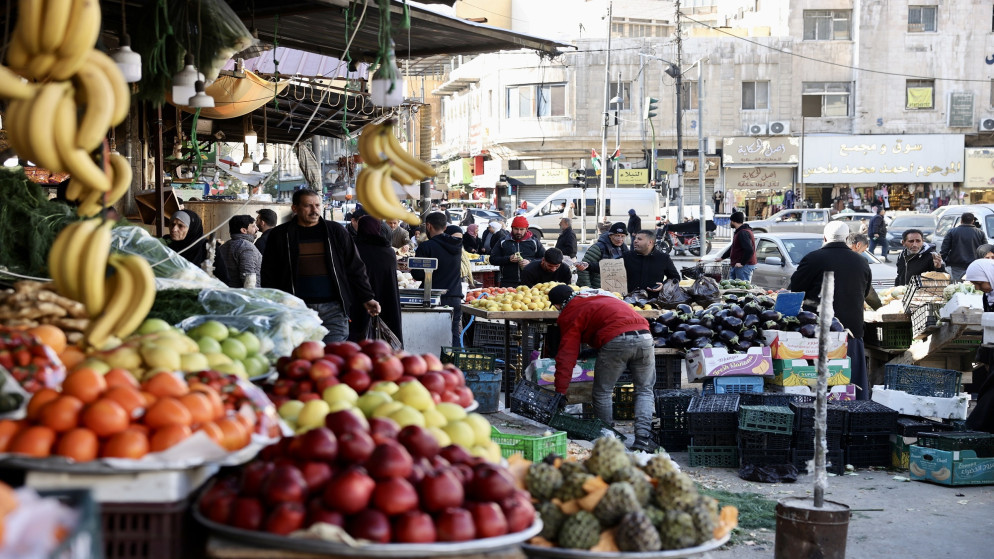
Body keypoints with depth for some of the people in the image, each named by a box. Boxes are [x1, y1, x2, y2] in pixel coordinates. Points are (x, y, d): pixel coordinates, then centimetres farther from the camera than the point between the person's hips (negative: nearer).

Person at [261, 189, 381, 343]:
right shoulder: (280, 235, 7)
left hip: (333, 309, 0)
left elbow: (355, 267, 13)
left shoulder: (336, 231, 10)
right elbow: (269, 275, 10)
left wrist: (367, 298, 7)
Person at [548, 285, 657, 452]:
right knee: (644, 390, 16)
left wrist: (560, 392, 4)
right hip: (644, 336, 6)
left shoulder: (570, 314, 12)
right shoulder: (600, 295, 33)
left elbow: (567, 356, 5)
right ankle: (643, 438, 4)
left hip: (615, 341, -6)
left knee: (602, 392, 12)